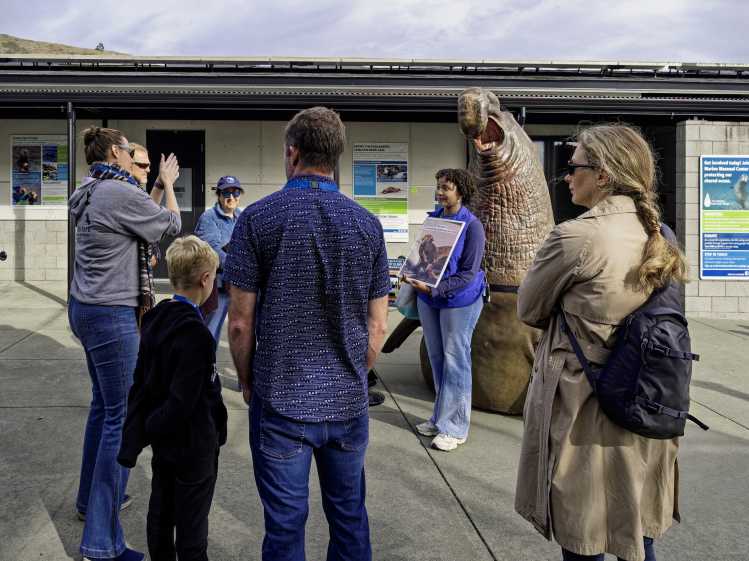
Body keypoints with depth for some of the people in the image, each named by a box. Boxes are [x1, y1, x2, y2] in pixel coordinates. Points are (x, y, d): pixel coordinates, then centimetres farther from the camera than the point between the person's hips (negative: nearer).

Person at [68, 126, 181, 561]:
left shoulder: (89, 194, 10)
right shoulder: (122, 193, -17)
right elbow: (171, 225, -4)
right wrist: (169, 183, 9)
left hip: (85, 308, 10)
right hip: (112, 315, -10)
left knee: (104, 404, 22)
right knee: (121, 416, -5)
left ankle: (91, 497, 38)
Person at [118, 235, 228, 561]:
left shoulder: (155, 318, -2)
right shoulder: (195, 333, -26)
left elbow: (140, 383, 2)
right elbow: (184, 400, -25)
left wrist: (136, 433, 6)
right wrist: (150, 428, -8)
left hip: (162, 440, 8)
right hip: (193, 445, -8)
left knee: (160, 512, 22)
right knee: (192, 524, 8)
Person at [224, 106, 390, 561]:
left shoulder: (259, 218, -9)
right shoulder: (367, 224, 0)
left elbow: (241, 322, -8)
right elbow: (378, 325, 3)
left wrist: (247, 382, 8)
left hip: (281, 403, -3)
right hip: (349, 402, 3)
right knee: (350, 519, 18)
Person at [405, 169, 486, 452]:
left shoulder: (472, 225, -14)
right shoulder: (433, 218, 4)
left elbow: (469, 273, -16)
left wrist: (434, 289, -25)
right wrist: (415, 276, -4)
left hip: (459, 300, -6)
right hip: (429, 298, 6)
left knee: (455, 361, 1)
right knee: (436, 358, 15)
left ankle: (454, 427, 11)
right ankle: (441, 417, 30)